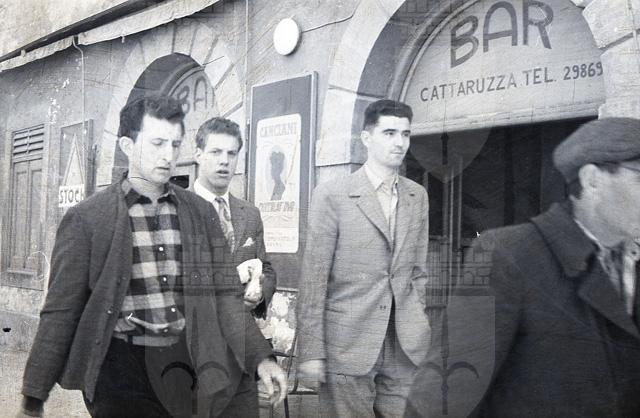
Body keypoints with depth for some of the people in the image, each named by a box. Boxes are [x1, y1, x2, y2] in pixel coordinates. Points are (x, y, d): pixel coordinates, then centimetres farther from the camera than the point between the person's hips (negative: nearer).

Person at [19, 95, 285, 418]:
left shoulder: (200, 213, 9)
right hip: (123, 366, -3)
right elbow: (61, 312, -1)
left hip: (192, 364, 4)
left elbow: (221, 294, 13)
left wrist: (260, 358, 5)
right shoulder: (86, 218, -2)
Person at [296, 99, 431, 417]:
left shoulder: (418, 197, 10)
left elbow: (418, 271, 15)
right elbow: (313, 277, -7)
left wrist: (420, 330, 11)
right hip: (347, 345, -4)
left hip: (407, 349, 4)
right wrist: (311, 353, -10)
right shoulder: (332, 195, -5)